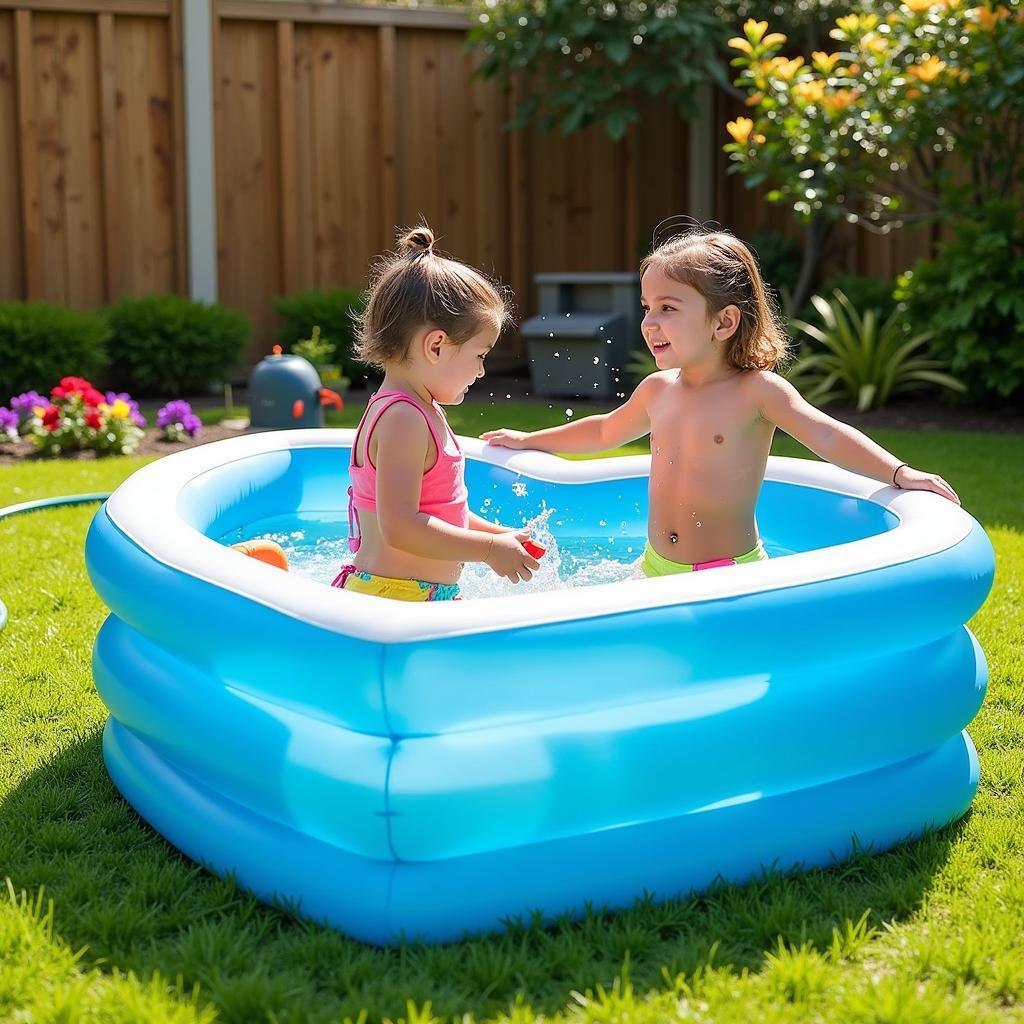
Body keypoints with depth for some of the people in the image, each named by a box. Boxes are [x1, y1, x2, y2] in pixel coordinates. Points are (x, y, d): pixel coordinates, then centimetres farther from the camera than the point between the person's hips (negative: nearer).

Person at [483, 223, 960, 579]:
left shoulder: (757, 391, -11)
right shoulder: (657, 389, 6)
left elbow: (827, 436, -17)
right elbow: (606, 430, 25)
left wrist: (899, 473, -32)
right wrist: (532, 439, 35)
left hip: (732, 577, -5)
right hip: (656, 569, 6)